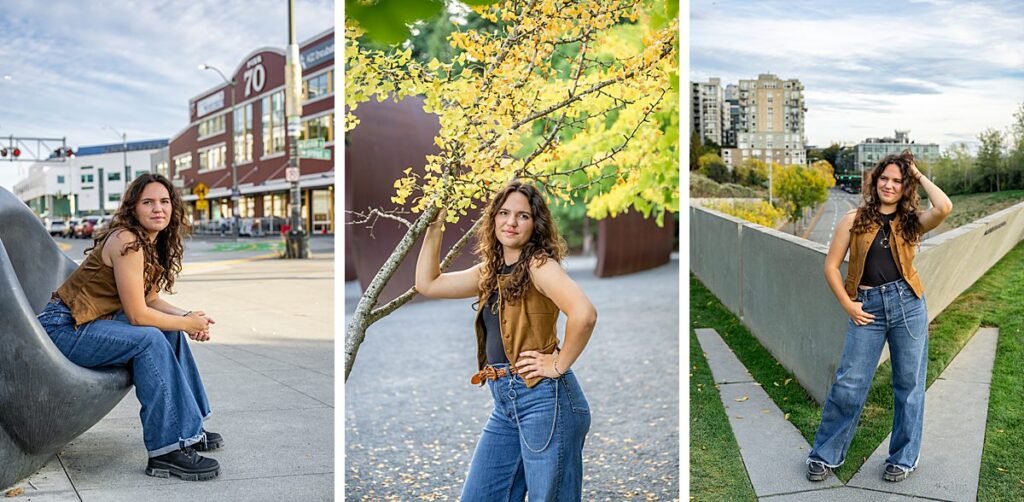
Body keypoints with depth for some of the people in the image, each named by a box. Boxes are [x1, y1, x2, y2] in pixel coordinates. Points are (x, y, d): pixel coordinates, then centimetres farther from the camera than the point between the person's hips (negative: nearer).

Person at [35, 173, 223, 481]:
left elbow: (151, 300, 11)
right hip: (63, 327, -10)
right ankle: (166, 450, -25)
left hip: (93, 321, 10)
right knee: (149, 340, -26)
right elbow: (137, 314, -23)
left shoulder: (154, 245, 7)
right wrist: (188, 323, -12)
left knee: (170, 331, 7)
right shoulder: (127, 242, -22)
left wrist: (188, 317, -6)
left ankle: (187, 426, 14)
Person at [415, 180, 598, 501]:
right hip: (505, 405, 8)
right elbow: (427, 284, 16)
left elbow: (584, 314, -26)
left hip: (544, 398, -8)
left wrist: (560, 364, -16)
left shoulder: (538, 264, -11)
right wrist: (435, 225, 13)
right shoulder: (490, 271, 13)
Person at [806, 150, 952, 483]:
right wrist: (848, 306, -4)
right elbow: (831, 266, 4)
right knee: (848, 384, 1)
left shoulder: (912, 222, 5)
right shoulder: (854, 220, 4)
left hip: (907, 305, 1)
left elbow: (944, 208, -17)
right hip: (868, 307, -1)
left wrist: (920, 176, -3)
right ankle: (825, 456, 15)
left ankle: (904, 458, 27)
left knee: (909, 384, 10)